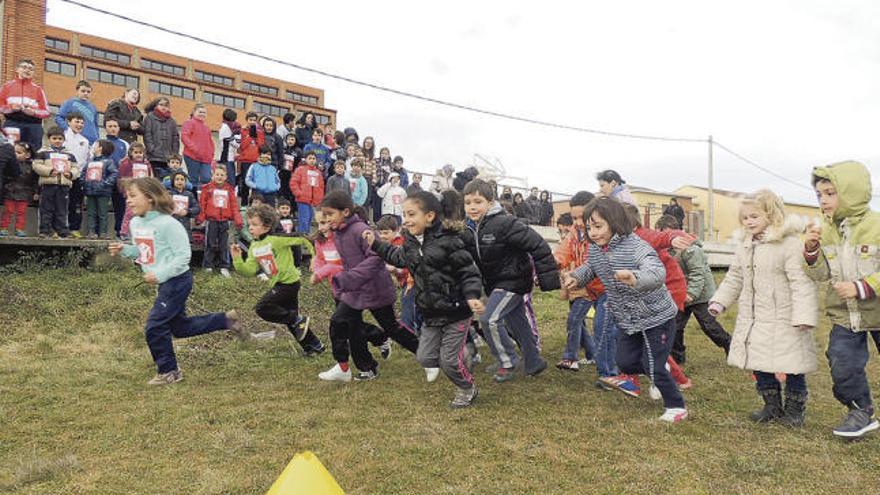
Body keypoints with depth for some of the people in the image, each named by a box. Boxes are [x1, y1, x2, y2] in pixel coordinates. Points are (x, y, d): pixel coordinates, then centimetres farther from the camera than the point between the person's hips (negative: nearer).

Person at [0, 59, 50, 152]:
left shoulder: (38, 89, 10)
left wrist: (33, 112, -12)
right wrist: (11, 108, -11)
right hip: (12, 125, 0)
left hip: (33, 126, 0)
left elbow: (46, 112, 6)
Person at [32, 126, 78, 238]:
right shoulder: (43, 152, 6)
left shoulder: (69, 154, 16)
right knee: (46, 209, 1)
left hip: (64, 185, 3)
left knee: (61, 211, 6)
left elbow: (76, 167, 14)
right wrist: (49, 171, -16)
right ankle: (44, 231, 6)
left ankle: (61, 231, 10)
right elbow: (36, 166, -3)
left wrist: (71, 173, -7)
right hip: (48, 184, -3)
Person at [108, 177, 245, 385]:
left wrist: (160, 275, -26)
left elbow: (183, 255, -21)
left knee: (155, 327, -6)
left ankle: (169, 372, 12)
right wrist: (123, 249, -1)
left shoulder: (167, 223, -21)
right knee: (180, 327, 18)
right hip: (165, 283, 9)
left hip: (177, 281, -9)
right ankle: (226, 319, 32)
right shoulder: (135, 223, 5)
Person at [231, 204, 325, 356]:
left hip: (288, 282, -9)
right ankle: (315, 345, 29)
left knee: (261, 308, -16)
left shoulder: (276, 239, -17)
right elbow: (250, 270, -2)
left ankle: (298, 320, -5)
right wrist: (237, 259, -16)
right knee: (290, 316, 17)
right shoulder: (254, 247, 6)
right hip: (278, 284, 9)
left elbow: (301, 239, -14)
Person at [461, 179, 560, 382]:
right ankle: (534, 363, 32)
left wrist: (547, 276, -22)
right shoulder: (470, 231, 0)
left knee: (489, 319, -16)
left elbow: (537, 244, -24)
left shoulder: (503, 223, -24)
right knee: (517, 324, 17)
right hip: (495, 283, 8)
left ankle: (507, 363, 2)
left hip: (514, 281, -8)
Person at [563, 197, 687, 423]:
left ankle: (676, 406, 22)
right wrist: (576, 277, -6)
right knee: (625, 362, 12)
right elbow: (590, 268, 16)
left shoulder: (635, 246, -29)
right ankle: (659, 372, 40)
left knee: (654, 367, -2)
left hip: (657, 317, -7)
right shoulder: (595, 249, -5)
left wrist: (635, 278, -66)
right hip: (629, 320, 7)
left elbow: (657, 272, -45)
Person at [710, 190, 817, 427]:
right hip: (752, 318, 7)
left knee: (792, 366, 5)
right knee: (759, 363, 13)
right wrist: (719, 301, 9)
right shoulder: (745, 246, 9)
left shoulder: (790, 243, -14)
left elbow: (801, 282, -18)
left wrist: (803, 315, -24)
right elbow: (734, 278, 18)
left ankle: (794, 408, 23)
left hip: (783, 319, -7)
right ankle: (772, 405, 29)